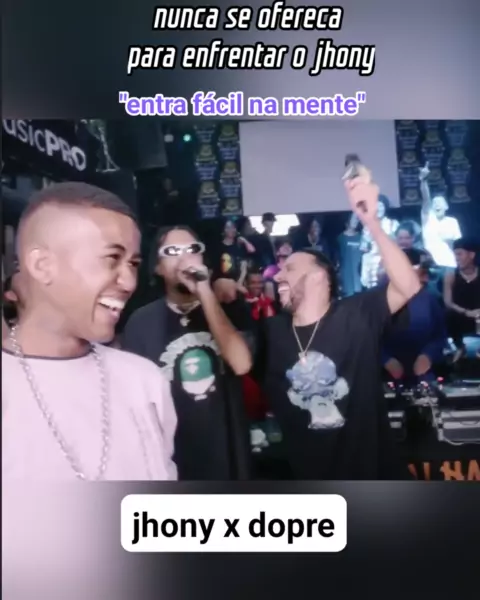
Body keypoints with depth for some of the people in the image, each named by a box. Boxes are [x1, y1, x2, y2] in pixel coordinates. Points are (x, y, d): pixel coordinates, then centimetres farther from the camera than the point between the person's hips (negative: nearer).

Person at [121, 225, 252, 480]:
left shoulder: (226, 308, -1)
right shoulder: (142, 321, -5)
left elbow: (241, 364, -19)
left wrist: (205, 293, -23)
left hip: (225, 455, 1)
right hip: (170, 459, -1)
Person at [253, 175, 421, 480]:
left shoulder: (358, 315, -12)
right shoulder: (270, 331, -1)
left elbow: (409, 287, -25)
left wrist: (371, 221, -38)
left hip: (373, 472, -2)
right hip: (309, 478, 3)